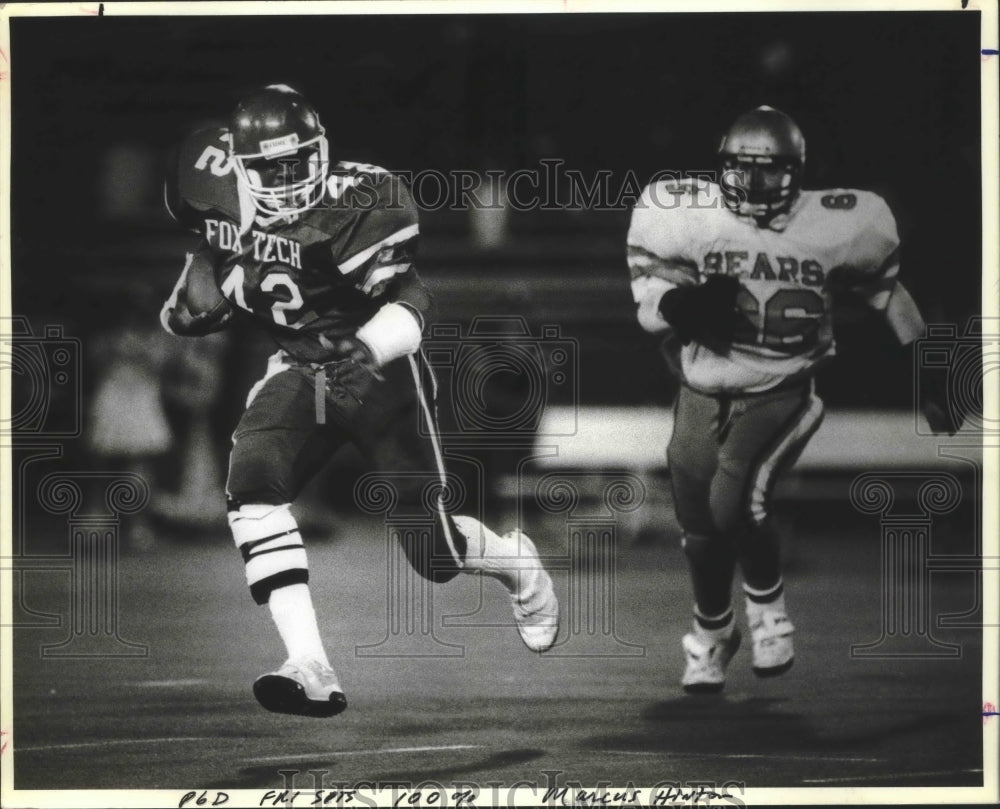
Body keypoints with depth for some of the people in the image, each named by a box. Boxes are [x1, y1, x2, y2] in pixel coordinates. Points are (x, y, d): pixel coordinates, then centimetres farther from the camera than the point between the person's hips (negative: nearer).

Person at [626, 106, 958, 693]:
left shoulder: (833, 226, -11)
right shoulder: (686, 217, -10)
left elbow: (887, 289, 4)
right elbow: (647, 300, -2)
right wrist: (683, 305, -26)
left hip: (782, 394, -3)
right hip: (704, 395, 3)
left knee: (735, 501, -25)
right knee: (701, 529, 11)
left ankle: (768, 604, 5)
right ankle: (712, 632, 41)